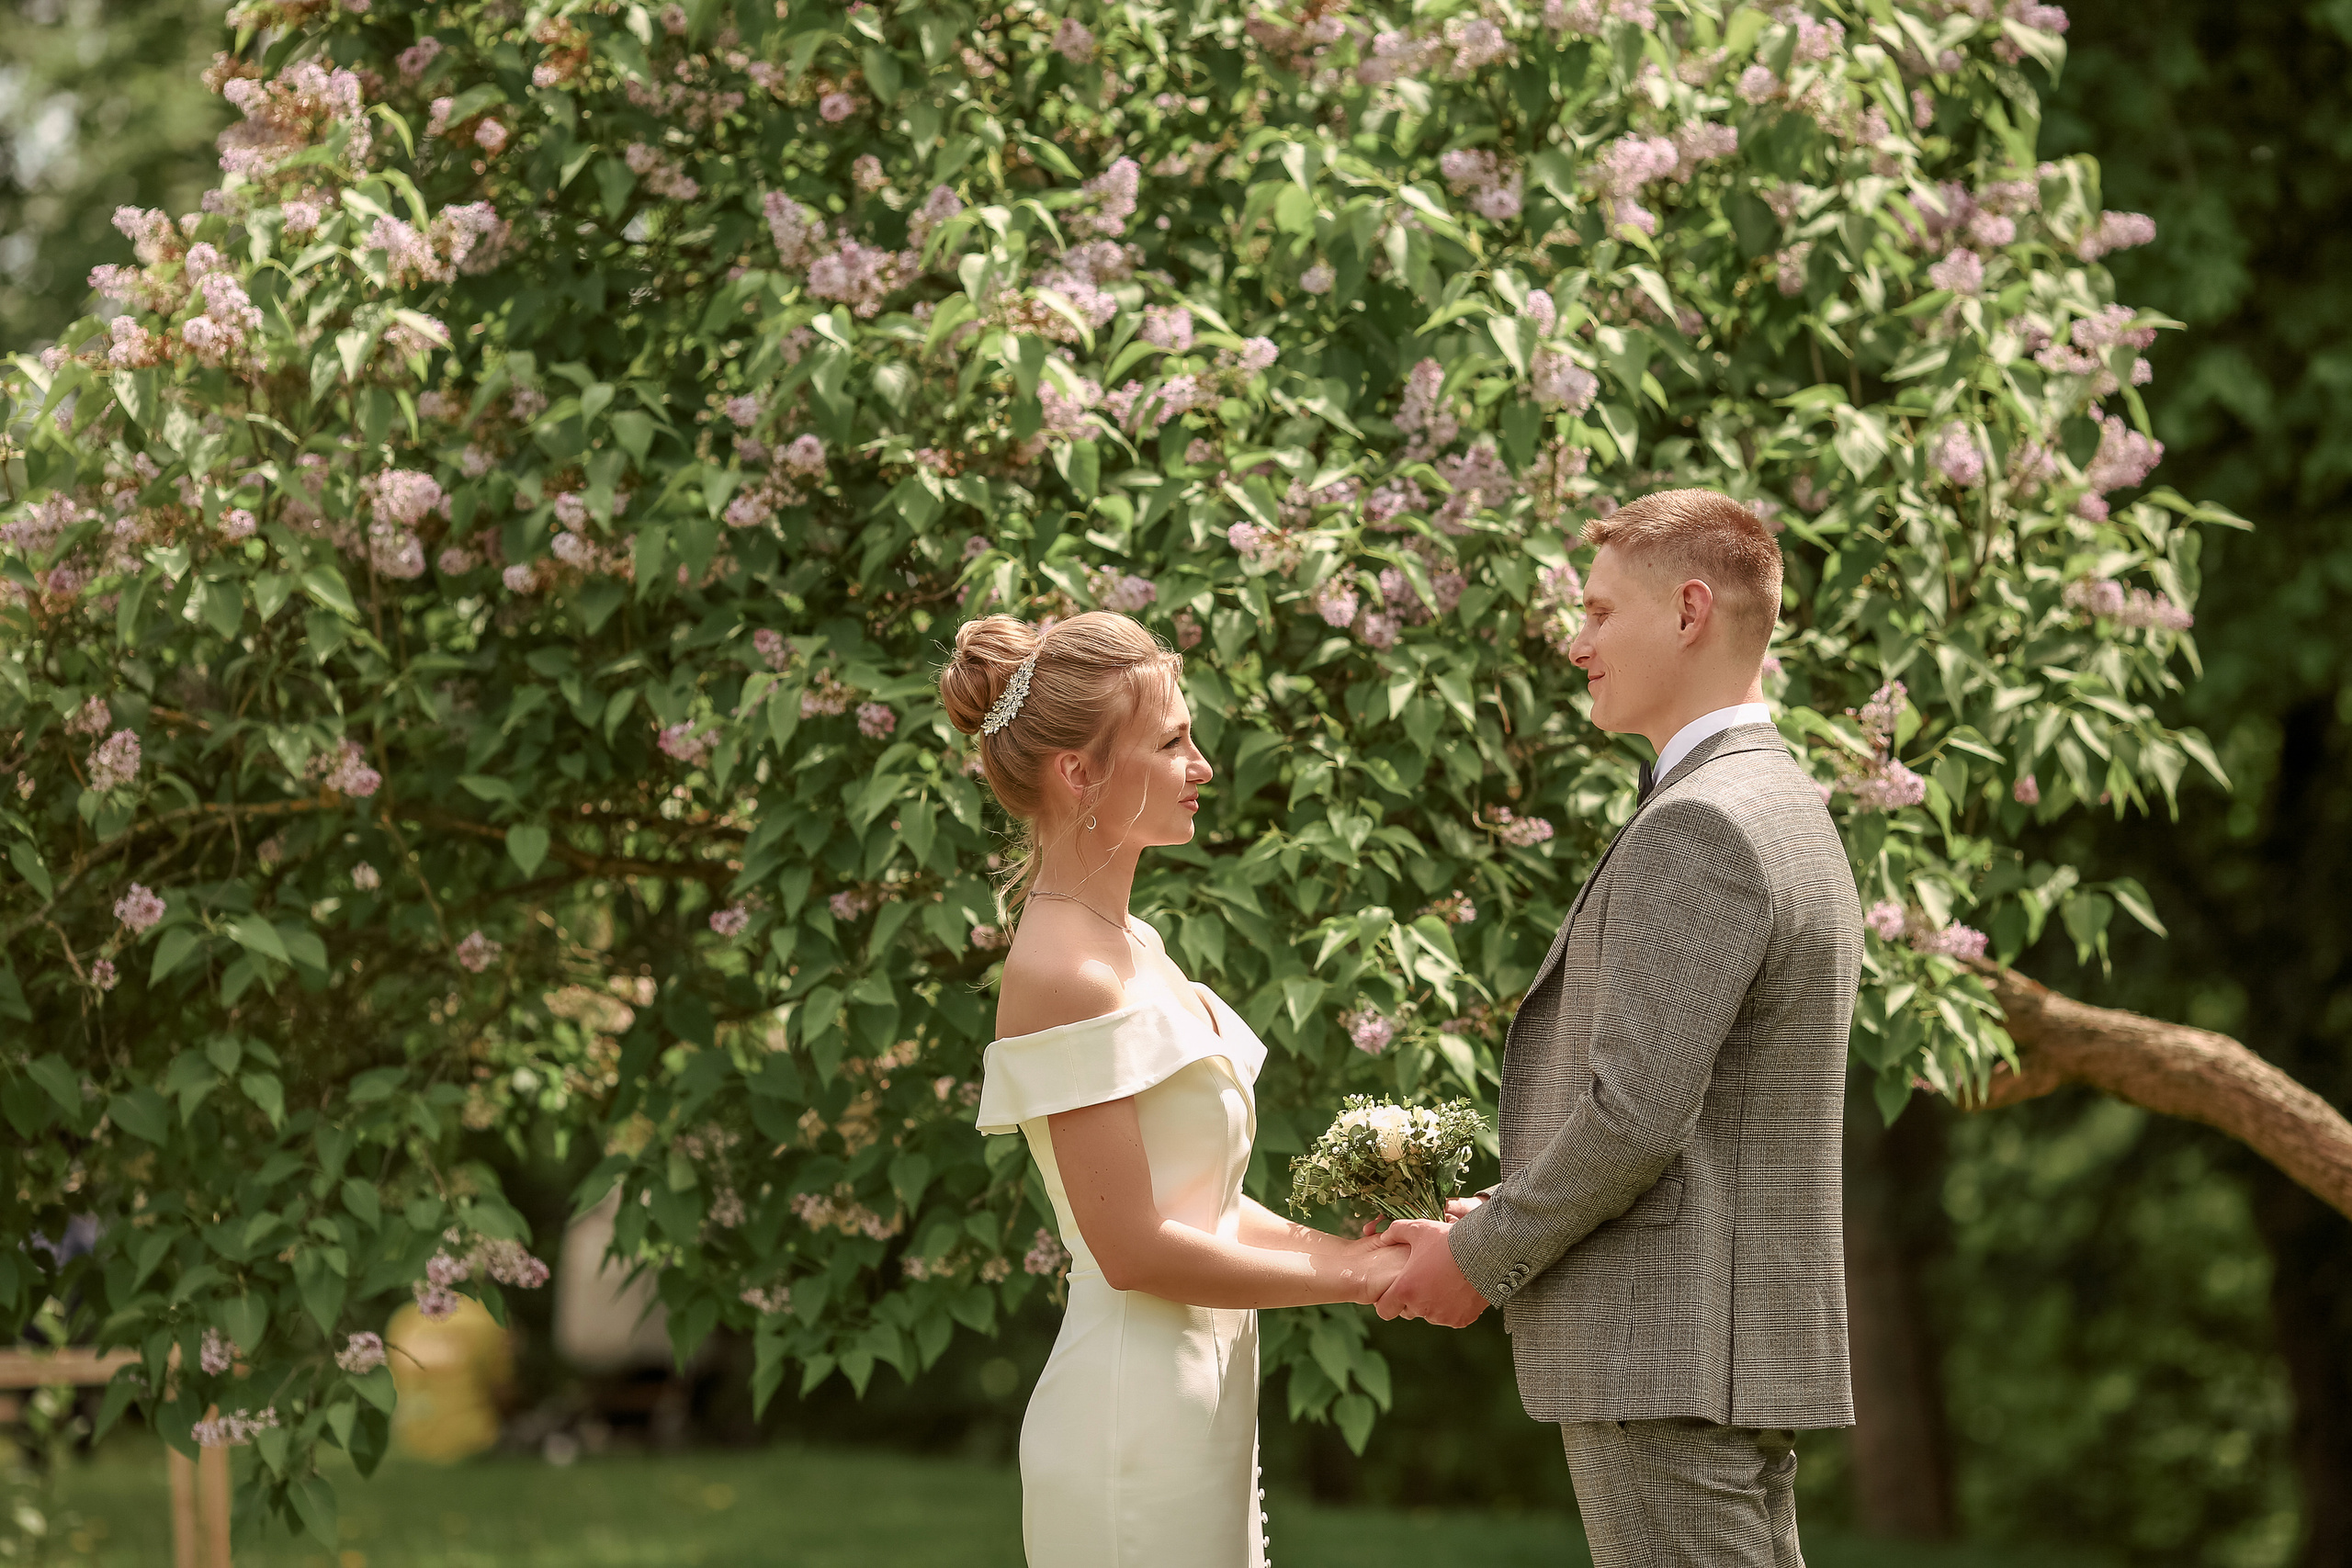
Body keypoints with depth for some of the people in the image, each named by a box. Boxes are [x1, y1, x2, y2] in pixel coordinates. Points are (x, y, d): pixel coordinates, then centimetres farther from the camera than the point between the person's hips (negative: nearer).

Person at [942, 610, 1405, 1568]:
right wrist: (1347, 1274, -10)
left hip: (1203, 1403, 9)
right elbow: (1133, 1248, -18)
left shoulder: (1130, 946, 13)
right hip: (1137, 1412, -9)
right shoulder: (1061, 975, -16)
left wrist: (1362, 1254, 2)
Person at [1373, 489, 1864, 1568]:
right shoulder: (1792, 818, 18)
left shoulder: (1696, 829, -15)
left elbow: (1636, 1112, -21)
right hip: (1748, 1354, 10)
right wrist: (1512, 1221, 13)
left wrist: (1484, 1257, -8)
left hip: (1666, 1355, -10)